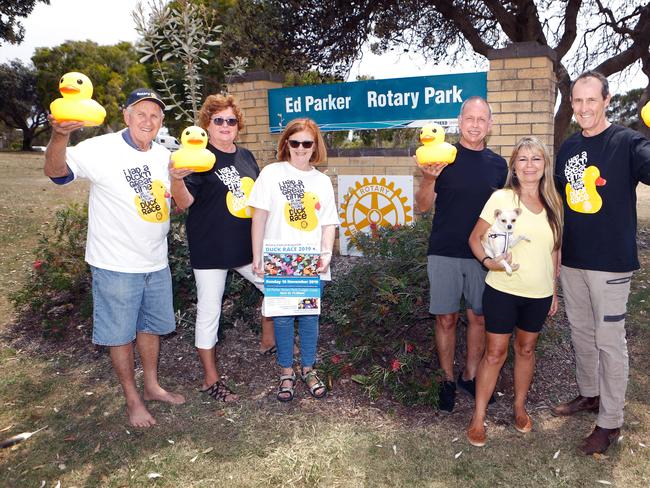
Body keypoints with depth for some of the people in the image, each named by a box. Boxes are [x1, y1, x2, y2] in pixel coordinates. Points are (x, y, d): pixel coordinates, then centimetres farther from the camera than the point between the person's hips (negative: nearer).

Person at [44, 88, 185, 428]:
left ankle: (152, 386, 38)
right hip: (117, 265, -6)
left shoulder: (163, 156, 5)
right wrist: (60, 134, -50)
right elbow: (55, 170, -29)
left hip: (156, 262, 6)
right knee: (121, 334, 8)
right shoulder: (102, 149, -14)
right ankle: (132, 399, 26)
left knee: (152, 326, 19)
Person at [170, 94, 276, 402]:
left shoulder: (246, 157, 9)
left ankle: (268, 342, 39)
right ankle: (210, 380, 19)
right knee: (209, 311, 4)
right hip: (210, 249, -6)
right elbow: (184, 203, -19)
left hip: (246, 246, 7)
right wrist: (177, 179, -37)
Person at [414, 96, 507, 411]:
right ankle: (448, 380, 20)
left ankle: (470, 376, 27)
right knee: (447, 319, 5)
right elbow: (423, 206, -6)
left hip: (482, 255, 3)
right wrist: (429, 179, -25)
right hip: (444, 254, -3)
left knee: (478, 318, 10)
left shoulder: (498, 165, 7)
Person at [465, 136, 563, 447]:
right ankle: (478, 418, 17)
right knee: (495, 353, 3)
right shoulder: (501, 198, -8)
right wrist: (488, 261, -24)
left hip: (539, 294, 3)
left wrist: (554, 290, 12)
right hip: (502, 290, -3)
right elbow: (475, 238, -5)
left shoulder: (553, 204, 4)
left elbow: (555, 251, 11)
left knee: (526, 350, 17)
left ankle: (520, 407, 37)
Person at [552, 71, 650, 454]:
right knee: (581, 332, 18)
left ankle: (610, 422, 16)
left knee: (609, 340, 2)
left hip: (611, 261, -6)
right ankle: (589, 394, 37)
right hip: (572, 260, 6)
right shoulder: (568, 148, 9)